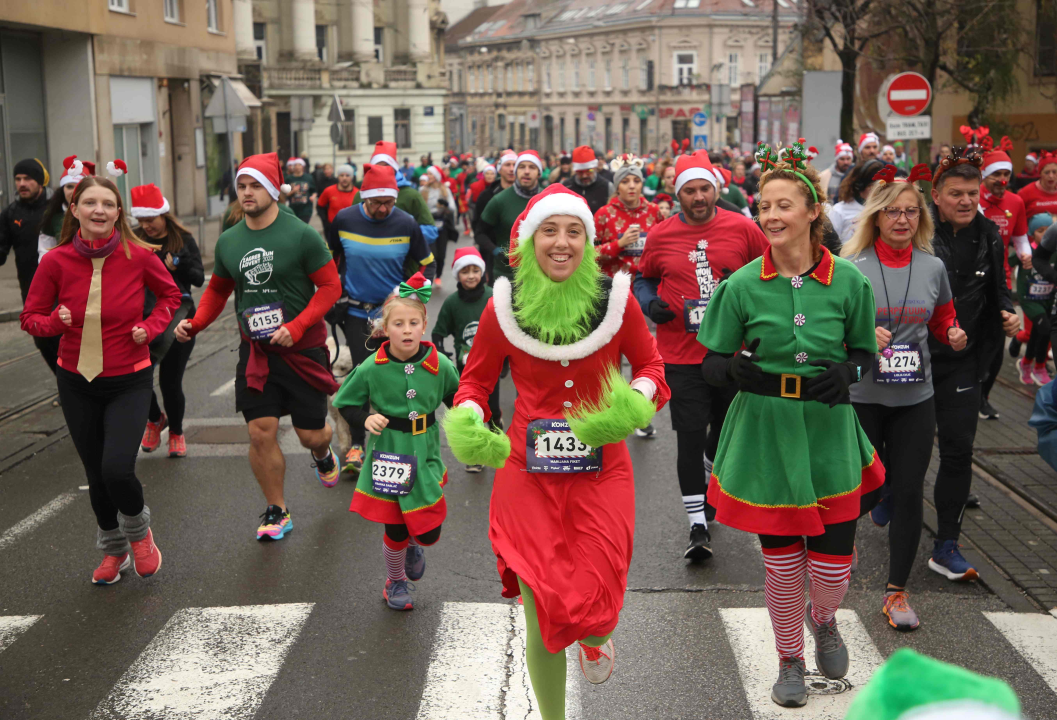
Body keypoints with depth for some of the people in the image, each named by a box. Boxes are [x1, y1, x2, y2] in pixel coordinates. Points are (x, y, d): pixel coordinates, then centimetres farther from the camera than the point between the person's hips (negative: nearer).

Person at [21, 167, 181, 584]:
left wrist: (150, 327, -9)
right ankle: (113, 550, 39)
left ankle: (139, 531, 16)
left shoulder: (138, 256, -12)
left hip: (130, 381, -2)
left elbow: (170, 295, 7)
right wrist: (56, 322, -20)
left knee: (117, 469, -18)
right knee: (96, 475, 12)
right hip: (77, 381, 2)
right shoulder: (56, 261, -9)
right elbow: (30, 317, 0)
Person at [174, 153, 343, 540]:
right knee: (260, 433, -4)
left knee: (310, 434, 4)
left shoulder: (301, 235, -10)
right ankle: (276, 511, 14)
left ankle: (323, 454, 44)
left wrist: (296, 327, -20)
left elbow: (330, 285, -9)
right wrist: (195, 324, -1)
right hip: (254, 350, 3)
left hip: (302, 348, -3)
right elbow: (217, 290, 16)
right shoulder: (228, 241, 4)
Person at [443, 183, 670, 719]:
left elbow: (651, 368, 9)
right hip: (528, 478, 0)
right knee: (542, 618, 2)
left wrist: (636, 400, -13)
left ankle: (596, 639, 37)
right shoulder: (503, 305, -3)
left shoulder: (616, 298, -3)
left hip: (601, 475, 0)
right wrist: (467, 421, -11)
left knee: (594, 610, -5)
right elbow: (476, 377, 10)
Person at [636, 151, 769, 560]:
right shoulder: (660, 236, -2)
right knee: (690, 438, -5)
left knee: (726, 429, 19)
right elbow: (643, 278, 14)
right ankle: (698, 525, 4)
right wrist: (650, 304, -6)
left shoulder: (742, 228, -4)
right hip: (681, 354, -1)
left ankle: (709, 483, 49)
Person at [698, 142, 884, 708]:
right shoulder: (742, 285, -6)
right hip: (765, 432, 0)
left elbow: (864, 352, 8)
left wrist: (846, 373, -14)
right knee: (781, 561, 8)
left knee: (833, 564, 2)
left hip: (829, 431, 1)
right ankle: (789, 661, 32)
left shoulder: (848, 282, -4)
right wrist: (737, 370, -23)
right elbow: (712, 364, 0)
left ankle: (823, 619, 39)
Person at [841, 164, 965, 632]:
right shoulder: (851, 267, -8)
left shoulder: (933, 268, 3)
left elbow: (944, 321, 17)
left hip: (914, 397, 3)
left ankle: (897, 590, 18)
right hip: (860, 395, -3)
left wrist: (954, 337, -3)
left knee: (909, 492, 4)